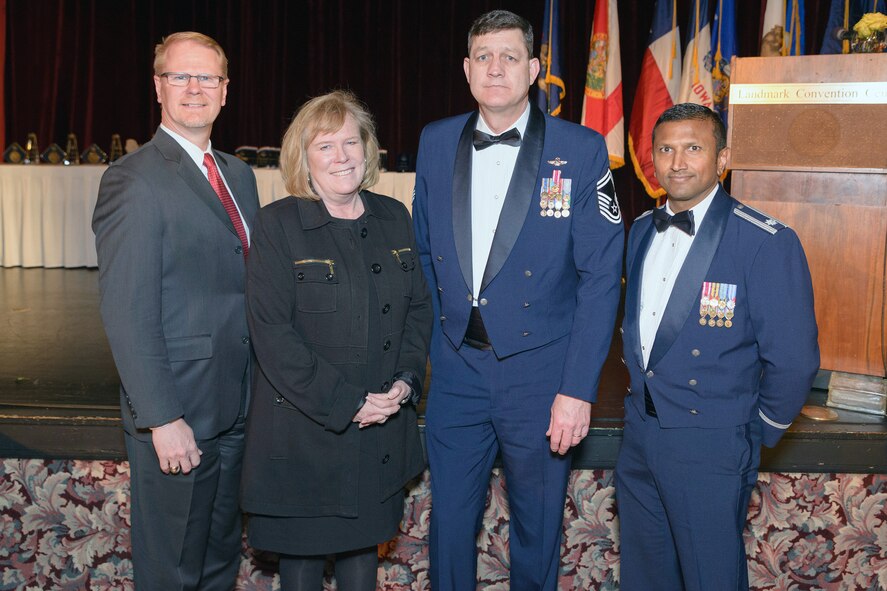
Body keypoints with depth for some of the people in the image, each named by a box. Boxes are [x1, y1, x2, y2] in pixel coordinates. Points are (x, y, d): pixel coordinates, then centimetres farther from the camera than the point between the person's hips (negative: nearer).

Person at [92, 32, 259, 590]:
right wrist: (162, 419, -20)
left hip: (237, 410, 7)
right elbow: (128, 313, -17)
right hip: (177, 416, -7)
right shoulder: (134, 179, -13)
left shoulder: (239, 175, 12)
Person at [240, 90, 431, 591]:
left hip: (382, 432, 4)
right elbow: (271, 333, -15)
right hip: (304, 431, -4)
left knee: (363, 547, 17)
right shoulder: (278, 225, -9)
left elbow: (419, 307, 10)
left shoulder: (394, 217, 6)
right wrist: (346, 402, -18)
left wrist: (406, 381, -6)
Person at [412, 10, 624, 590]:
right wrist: (428, 342, 6)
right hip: (456, 368, 3)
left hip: (539, 370, -2)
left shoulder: (582, 151, -8)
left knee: (537, 523, 15)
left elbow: (600, 276, -9)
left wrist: (578, 389, -14)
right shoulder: (436, 142, 3)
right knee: (450, 519, 14)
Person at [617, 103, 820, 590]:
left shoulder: (767, 243, -16)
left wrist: (755, 435, -5)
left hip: (710, 446, -6)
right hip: (639, 434, 6)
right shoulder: (641, 231, 6)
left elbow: (793, 363, -15)